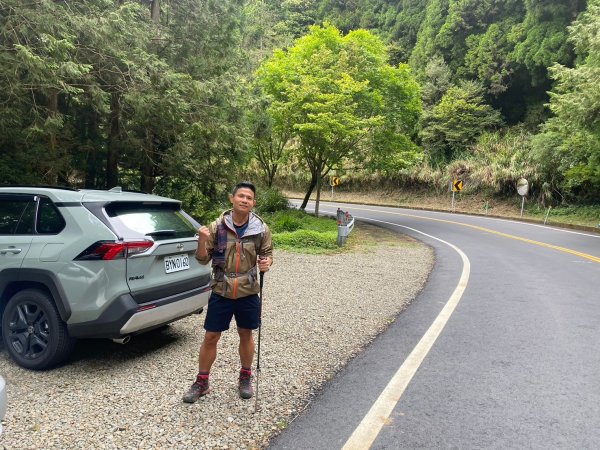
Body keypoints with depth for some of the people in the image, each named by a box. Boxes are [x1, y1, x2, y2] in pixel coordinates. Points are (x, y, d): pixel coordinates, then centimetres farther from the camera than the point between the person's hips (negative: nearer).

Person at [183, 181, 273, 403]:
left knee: (246, 335, 15)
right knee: (210, 337, 7)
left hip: (248, 292, 1)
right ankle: (201, 382, 25)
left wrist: (267, 262, -17)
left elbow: (267, 254, 7)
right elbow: (203, 259, -3)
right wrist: (202, 241, -23)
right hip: (221, 292, 0)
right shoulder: (217, 226, -7)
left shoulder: (261, 229, -6)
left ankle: (245, 378, 35)